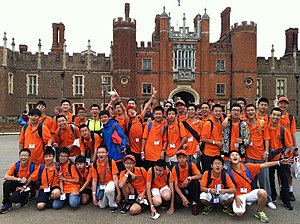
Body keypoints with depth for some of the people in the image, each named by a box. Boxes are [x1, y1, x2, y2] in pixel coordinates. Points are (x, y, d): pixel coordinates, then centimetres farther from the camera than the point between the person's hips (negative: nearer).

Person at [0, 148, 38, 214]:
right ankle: (6, 204, -9)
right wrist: (19, 179, -26)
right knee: (6, 183, -27)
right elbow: (6, 177, -17)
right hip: (17, 185, 3)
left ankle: (25, 198, 7)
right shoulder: (16, 165, -9)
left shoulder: (33, 166, -15)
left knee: (13, 198, -27)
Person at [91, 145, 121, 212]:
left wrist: (119, 193, -17)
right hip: (101, 184, 3)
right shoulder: (94, 164, -9)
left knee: (108, 190, -38)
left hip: (110, 182, -3)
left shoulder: (111, 162, -16)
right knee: (102, 206, -8)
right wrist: (94, 195, -7)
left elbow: (115, 178, -15)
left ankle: (113, 204, -10)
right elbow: (94, 180, -4)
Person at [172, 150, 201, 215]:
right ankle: (188, 201, 6)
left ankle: (195, 203, -16)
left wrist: (189, 178, -37)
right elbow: (176, 186, -18)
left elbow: (200, 176, -23)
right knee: (178, 201, -30)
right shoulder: (175, 168, -17)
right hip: (180, 189, -1)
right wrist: (183, 197, -30)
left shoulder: (191, 165, -13)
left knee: (196, 181, -30)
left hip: (190, 188, 1)